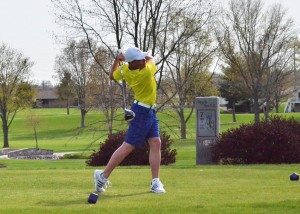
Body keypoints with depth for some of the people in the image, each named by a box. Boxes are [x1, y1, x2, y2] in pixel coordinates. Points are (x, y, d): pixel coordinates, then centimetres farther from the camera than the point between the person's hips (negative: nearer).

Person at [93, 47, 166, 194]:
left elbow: (112, 76, 15)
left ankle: (155, 182, 3)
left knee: (156, 143, 4)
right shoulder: (146, 72, -27)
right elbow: (152, 58, -6)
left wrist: (117, 60, 8)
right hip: (142, 112, -9)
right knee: (128, 146, -3)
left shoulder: (125, 70, -6)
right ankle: (103, 176, 5)